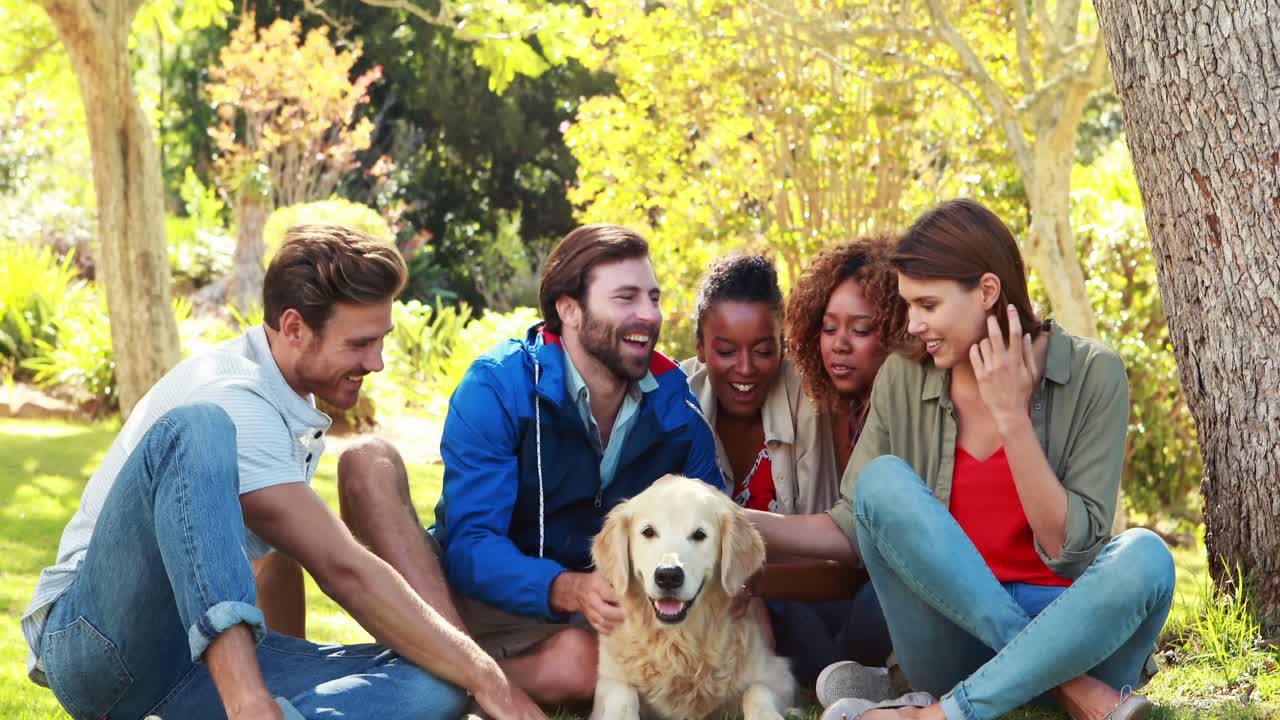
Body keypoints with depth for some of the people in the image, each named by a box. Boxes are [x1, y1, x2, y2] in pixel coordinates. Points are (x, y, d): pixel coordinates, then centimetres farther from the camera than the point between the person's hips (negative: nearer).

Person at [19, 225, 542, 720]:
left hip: (210, 650, 8)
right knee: (198, 430, -34)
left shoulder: (289, 403, 12)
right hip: (97, 638, -8)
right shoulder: (233, 405, -18)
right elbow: (344, 571, -22)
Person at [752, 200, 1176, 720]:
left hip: (1069, 630, -2)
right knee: (883, 479, -20)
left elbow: (1071, 550, -11)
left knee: (1144, 557, -32)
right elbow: (854, 530, 5)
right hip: (955, 633, 2)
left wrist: (1012, 416, -17)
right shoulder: (903, 379, 2)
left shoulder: (1093, 374, -6)